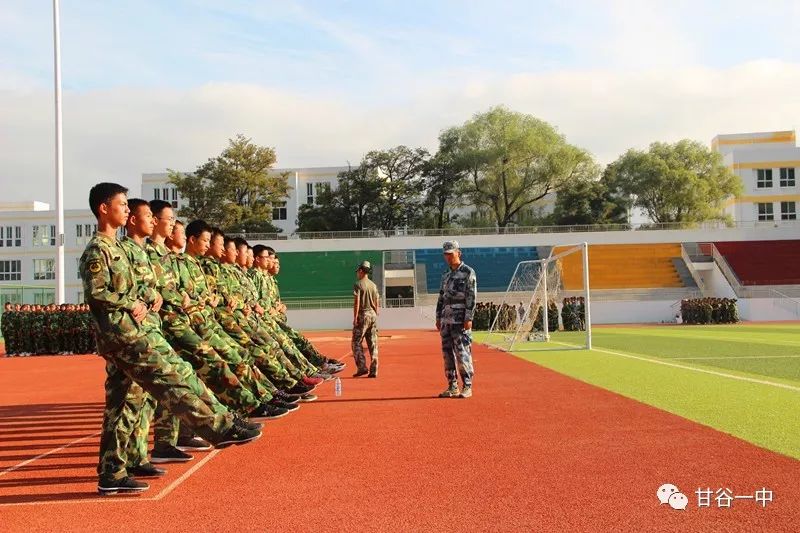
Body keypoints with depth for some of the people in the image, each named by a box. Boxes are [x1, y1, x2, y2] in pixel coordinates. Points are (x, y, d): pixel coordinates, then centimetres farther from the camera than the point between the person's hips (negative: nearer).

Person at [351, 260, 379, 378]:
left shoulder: (358, 284, -7)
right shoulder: (373, 285, 12)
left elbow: (356, 302, -14)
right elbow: (377, 303, 13)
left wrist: (355, 318, -13)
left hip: (363, 315, -6)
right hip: (373, 315, 6)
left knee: (356, 343, 2)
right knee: (373, 344, 5)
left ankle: (362, 367, -8)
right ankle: (373, 371, 4)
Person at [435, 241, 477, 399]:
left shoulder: (468, 272, -3)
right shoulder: (446, 275, 18)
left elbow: (471, 297, -9)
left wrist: (468, 318, -15)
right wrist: (438, 318, 15)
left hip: (460, 320, -7)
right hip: (446, 320, 7)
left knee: (462, 353, -8)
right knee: (447, 353, 6)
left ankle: (467, 387, -2)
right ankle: (452, 387, 13)